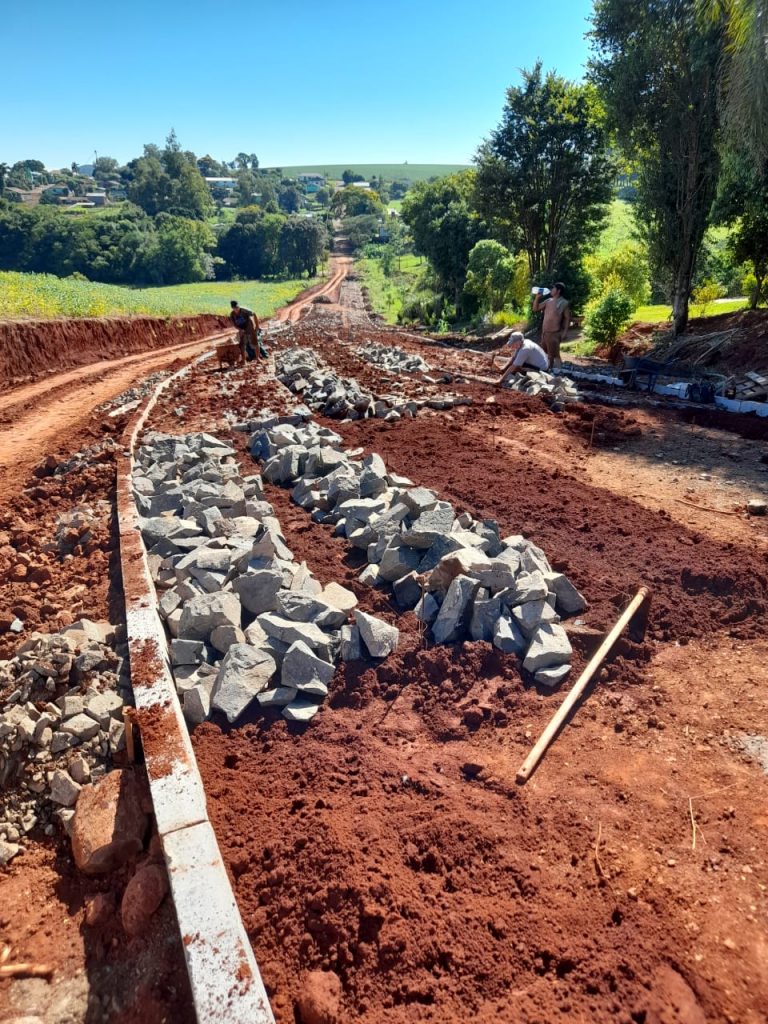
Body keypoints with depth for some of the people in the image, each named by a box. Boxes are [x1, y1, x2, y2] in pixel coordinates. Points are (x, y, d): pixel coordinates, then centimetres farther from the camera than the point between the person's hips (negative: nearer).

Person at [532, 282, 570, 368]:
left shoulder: (564, 303, -9)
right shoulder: (548, 300, 10)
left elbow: (567, 318, -8)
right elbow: (535, 309, 14)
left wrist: (565, 332, -15)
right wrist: (537, 297, 2)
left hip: (554, 333, -7)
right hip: (544, 332, 7)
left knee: (554, 355, -1)